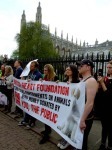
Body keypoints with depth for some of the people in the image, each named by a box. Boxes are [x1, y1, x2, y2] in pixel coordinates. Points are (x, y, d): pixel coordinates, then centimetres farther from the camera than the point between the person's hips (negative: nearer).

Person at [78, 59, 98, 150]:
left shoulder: (91, 81, -21)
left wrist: (83, 120, -28)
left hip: (85, 117, -9)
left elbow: (90, 103, -28)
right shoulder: (82, 80, 9)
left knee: (82, 140, 6)